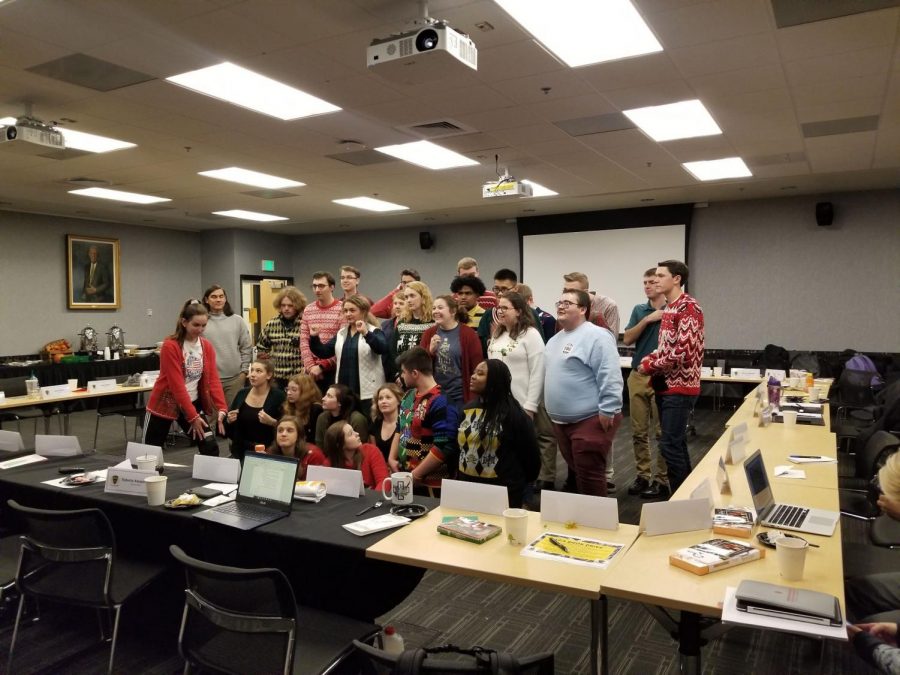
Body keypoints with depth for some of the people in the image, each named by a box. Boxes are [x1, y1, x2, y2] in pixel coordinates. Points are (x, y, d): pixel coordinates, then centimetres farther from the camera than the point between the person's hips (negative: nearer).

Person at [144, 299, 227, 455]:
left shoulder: (207, 346, -1)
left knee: (211, 447, -3)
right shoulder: (170, 346, -19)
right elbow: (177, 385, -22)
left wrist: (221, 408, -17)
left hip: (192, 403, 5)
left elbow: (213, 379, -4)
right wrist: (192, 416, -23)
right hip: (164, 405, -5)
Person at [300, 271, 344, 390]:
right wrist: (310, 366, -6)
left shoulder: (342, 309, -6)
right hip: (312, 371, 4)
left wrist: (322, 366, -12)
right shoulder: (308, 310, 10)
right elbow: (304, 342, 7)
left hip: (334, 370, -4)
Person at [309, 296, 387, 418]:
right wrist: (314, 338, -5)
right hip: (344, 391, 6)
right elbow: (323, 352, 12)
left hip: (368, 392, -6)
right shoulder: (341, 334, 14)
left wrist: (366, 333, -38)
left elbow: (382, 348, -24)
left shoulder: (374, 331, -4)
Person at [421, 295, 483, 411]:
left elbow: (477, 368, -5)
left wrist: (474, 399, -8)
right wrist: (430, 350, -12)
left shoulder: (468, 334, -5)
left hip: (459, 396, -4)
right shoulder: (429, 334, 8)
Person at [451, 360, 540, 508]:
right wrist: (458, 472, 15)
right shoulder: (468, 408, 7)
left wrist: (519, 482, 4)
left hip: (502, 493, -6)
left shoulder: (513, 413, -12)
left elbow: (529, 453, -5)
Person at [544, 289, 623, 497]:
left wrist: (607, 411, -22)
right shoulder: (555, 339, 14)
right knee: (577, 472, 19)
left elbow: (610, 377, -21)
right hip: (561, 421, 9)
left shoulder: (596, 336, -15)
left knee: (589, 475, -3)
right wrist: (554, 412, 22)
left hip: (590, 420, -9)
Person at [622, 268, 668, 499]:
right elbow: (627, 339, 1)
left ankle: (662, 480, 10)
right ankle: (643, 475, 18)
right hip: (638, 375, 4)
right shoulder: (639, 310, 11)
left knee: (663, 432, 1)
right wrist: (647, 320, -9)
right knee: (639, 431, 8)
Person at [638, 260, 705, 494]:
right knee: (676, 443, 14)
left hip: (680, 387, -9)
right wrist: (647, 360, 2)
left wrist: (650, 366, -12)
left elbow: (682, 351, -23)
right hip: (666, 385, 9)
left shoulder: (689, 307, -15)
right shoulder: (668, 308, 14)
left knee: (670, 445, -8)